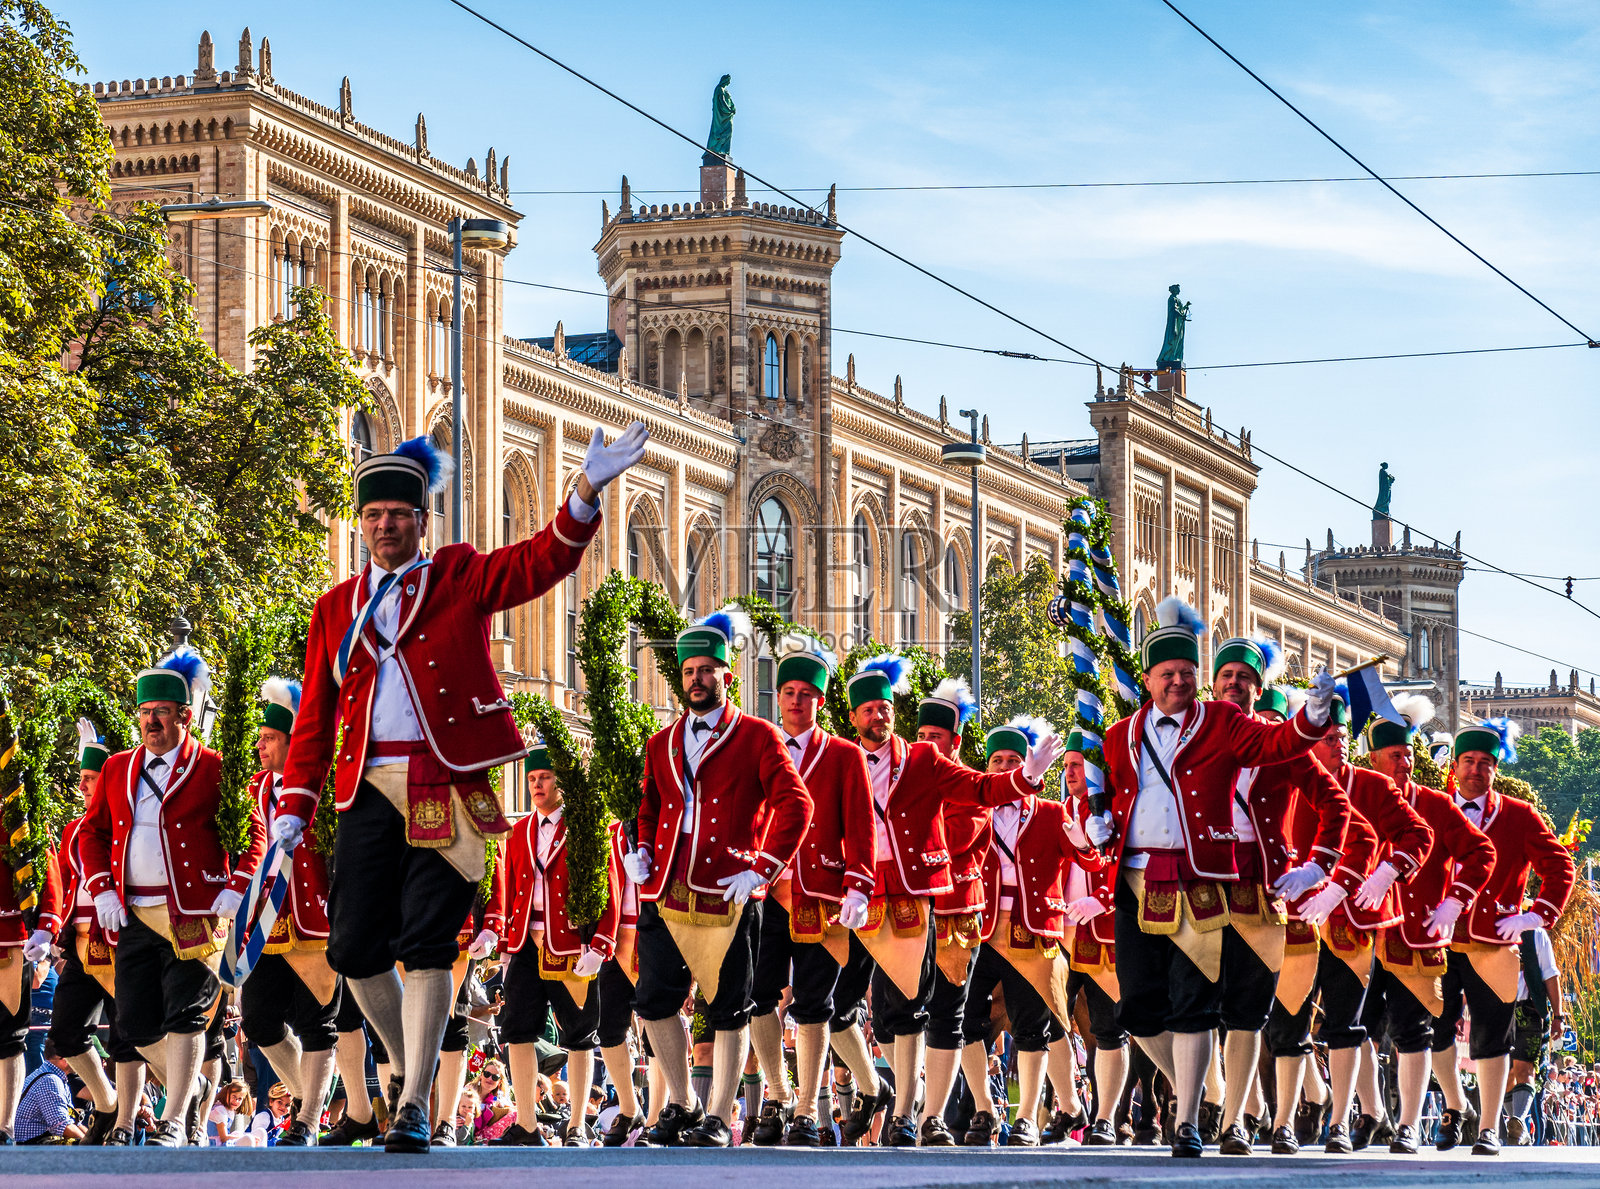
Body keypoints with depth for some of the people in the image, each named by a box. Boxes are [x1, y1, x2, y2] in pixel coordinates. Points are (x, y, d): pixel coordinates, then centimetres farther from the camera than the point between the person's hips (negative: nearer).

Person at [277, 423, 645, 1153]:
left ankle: (413, 1106, -8)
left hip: (446, 789, -3)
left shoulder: (461, 578, 8)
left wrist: (587, 492, -22)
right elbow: (315, 711, 15)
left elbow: (542, 561, -6)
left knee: (426, 943, -9)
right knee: (353, 947, 2)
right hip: (370, 791, 3)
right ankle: (409, 1065, 26)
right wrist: (295, 804, 7)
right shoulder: (336, 608, 15)